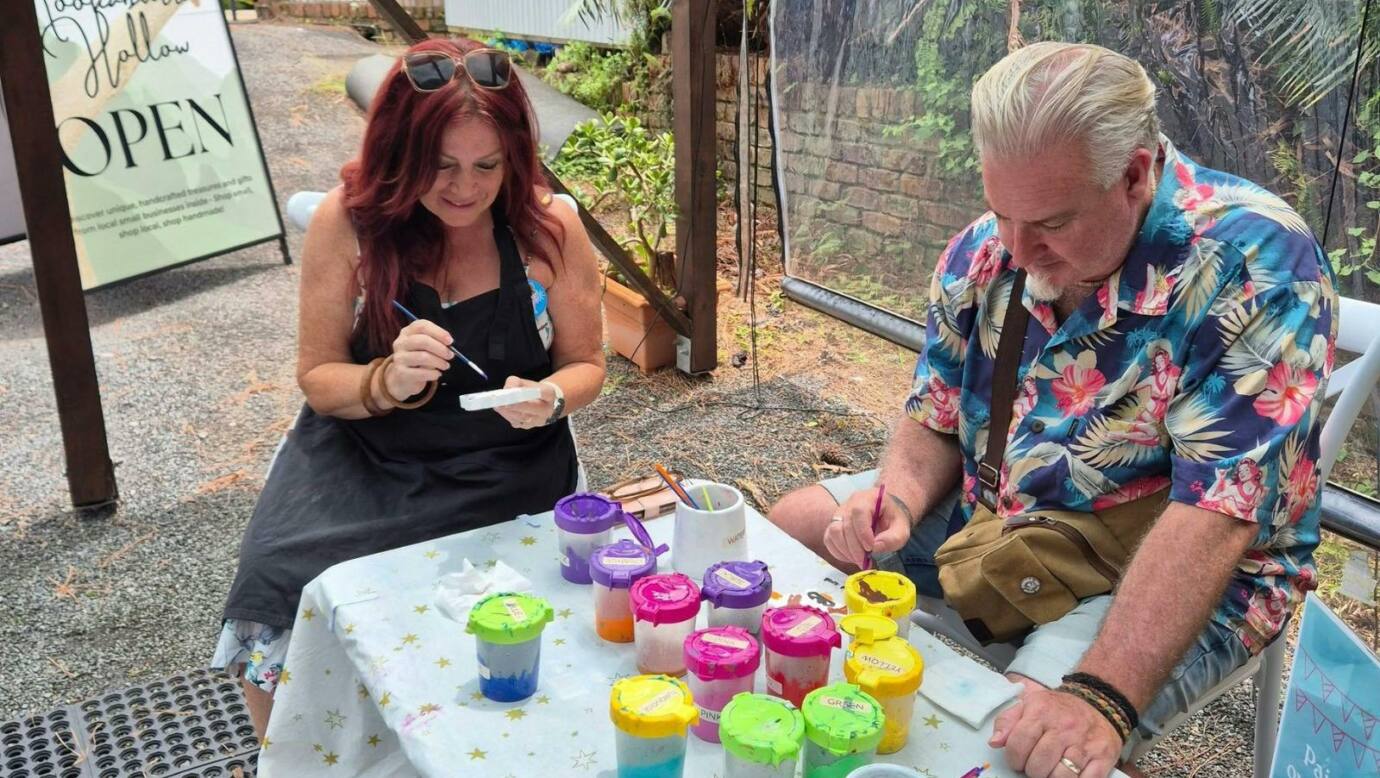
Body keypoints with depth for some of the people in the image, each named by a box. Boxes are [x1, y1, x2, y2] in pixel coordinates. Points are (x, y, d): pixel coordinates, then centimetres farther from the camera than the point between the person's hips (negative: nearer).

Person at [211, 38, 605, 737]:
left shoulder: (549, 227, -7)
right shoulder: (348, 221, -8)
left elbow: (585, 365, 5)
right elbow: (318, 379, -1)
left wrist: (549, 399, -18)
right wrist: (388, 382, -23)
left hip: (504, 475, -1)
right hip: (361, 461, 1)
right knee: (277, 603, -19)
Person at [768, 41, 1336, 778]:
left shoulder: (1256, 266, -26)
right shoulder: (983, 252, -8)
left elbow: (1215, 517, -32)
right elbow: (934, 422, 3)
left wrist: (1101, 696, -41)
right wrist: (899, 502, -20)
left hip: (1175, 580, -6)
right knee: (791, 527, 4)